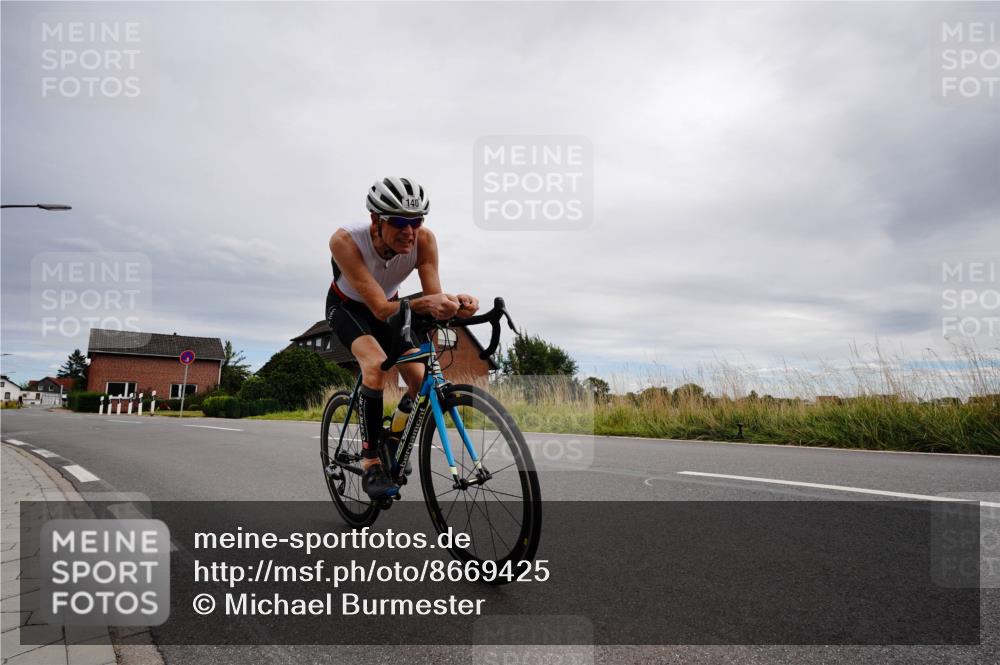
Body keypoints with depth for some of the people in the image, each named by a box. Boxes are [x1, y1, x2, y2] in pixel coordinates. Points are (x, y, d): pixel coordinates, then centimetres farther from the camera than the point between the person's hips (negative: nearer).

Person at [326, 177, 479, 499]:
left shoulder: (424, 239, -29)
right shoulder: (345, 240, -37)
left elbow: (434, 296, -29)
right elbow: (380, 308, -41)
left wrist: (455, 303, -52)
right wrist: (425, 303, -59)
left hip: (389, 306, 3)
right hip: (347, 306, -3)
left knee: (421, 380, -13)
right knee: (376, 366, -31)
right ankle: (371, 463, -17)